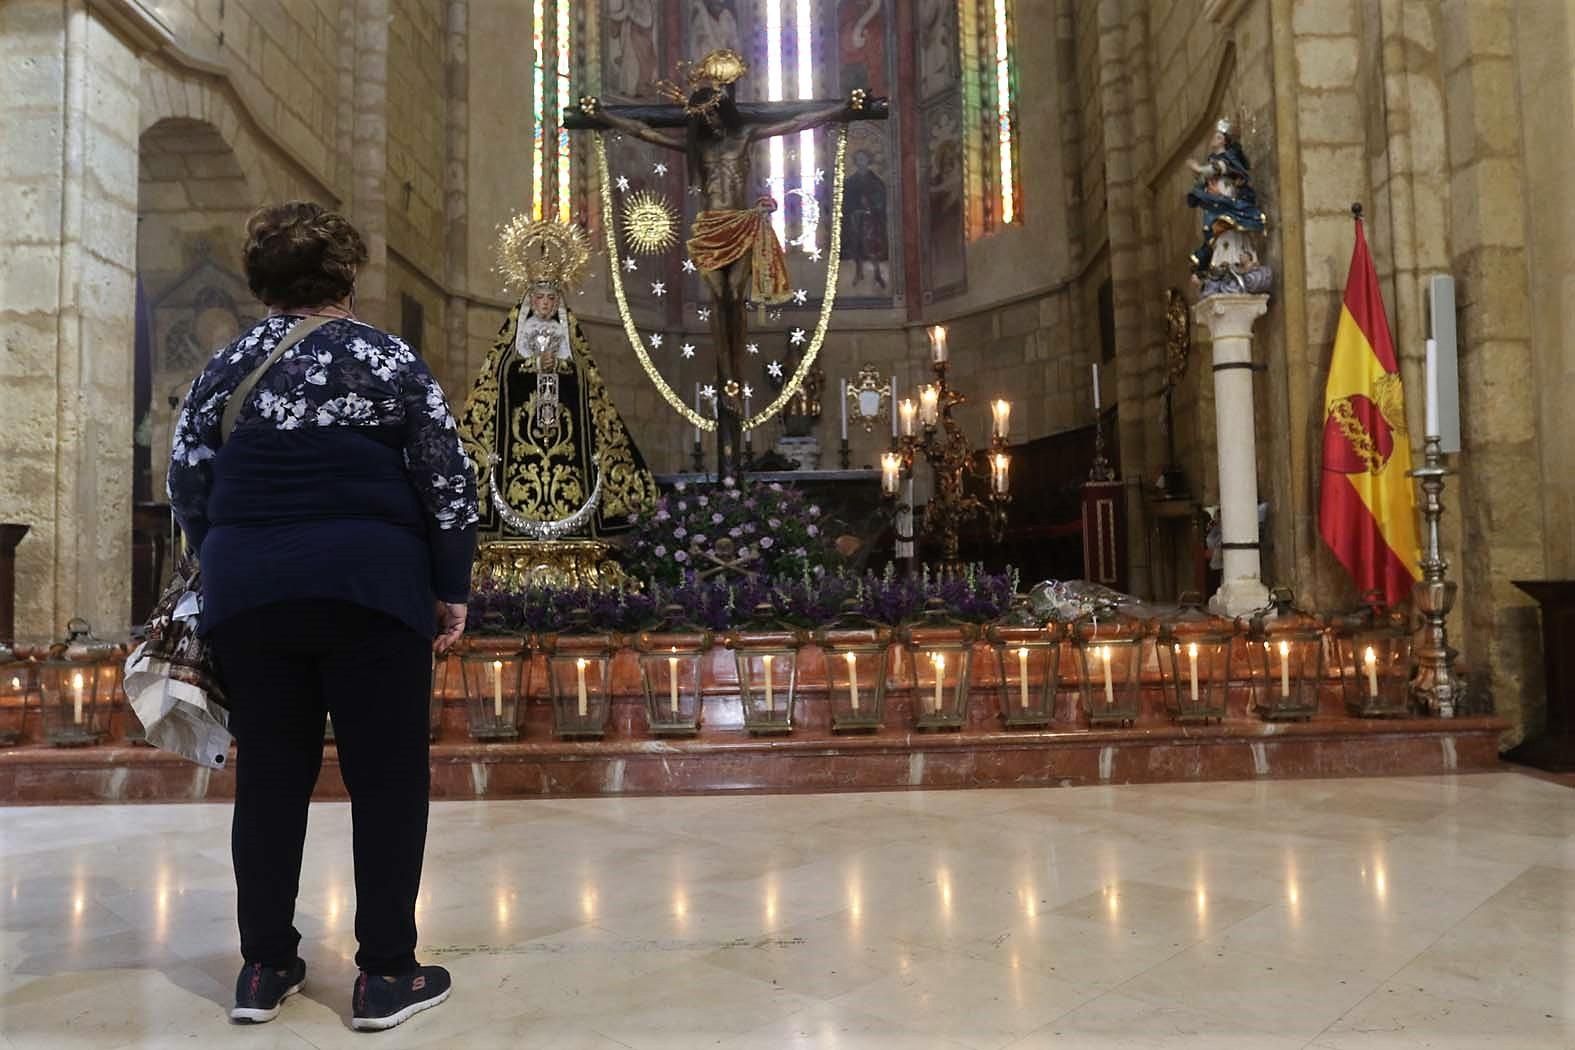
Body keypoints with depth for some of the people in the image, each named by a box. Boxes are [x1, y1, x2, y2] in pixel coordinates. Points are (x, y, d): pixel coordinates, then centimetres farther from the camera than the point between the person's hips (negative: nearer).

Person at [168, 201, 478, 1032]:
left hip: (247, 590, 4)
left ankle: (264, 967, 20)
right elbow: (449, 484, -2)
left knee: (268, 774, 12)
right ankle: (385, 974, 8)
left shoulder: (224, 369, 11)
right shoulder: (392, 362, 2)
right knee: (386, 776, 3)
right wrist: (451, 588, 3)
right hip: (367, 586, -3)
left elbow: (186, 486, 11)